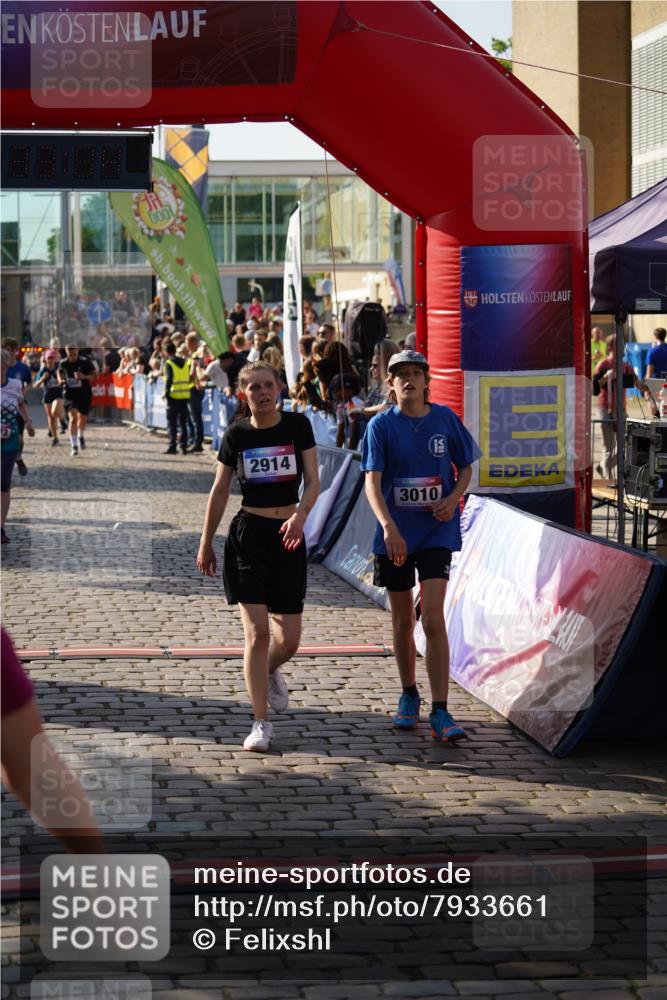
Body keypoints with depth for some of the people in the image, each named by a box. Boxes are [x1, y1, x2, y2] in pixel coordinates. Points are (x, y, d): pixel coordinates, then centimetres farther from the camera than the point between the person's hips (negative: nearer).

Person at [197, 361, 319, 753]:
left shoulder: (298, 426, 0)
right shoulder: (237, 435, 0)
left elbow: (313, 481, -3)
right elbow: (220, 491, 9)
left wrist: (300, 516, -21)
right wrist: (206, 543, 11)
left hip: (289, 535, 1)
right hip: (248, 534, -1)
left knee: (290, 639, 4)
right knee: (257, 633, -10)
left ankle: (270, 671, 40)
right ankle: (262, 724, -2)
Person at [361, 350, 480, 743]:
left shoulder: (445, 419, 0)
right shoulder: (382, 426, -5)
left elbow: (466, 468, 11)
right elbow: (372, 482, -15)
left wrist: (454, 498, -10)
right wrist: (388, 527, -31)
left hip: (436, 531, -1)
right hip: (394, 535, 1)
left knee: (433, 619, -12)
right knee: (402, 622, 13)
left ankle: (440, 712, -12)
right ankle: (409, 696, 34)